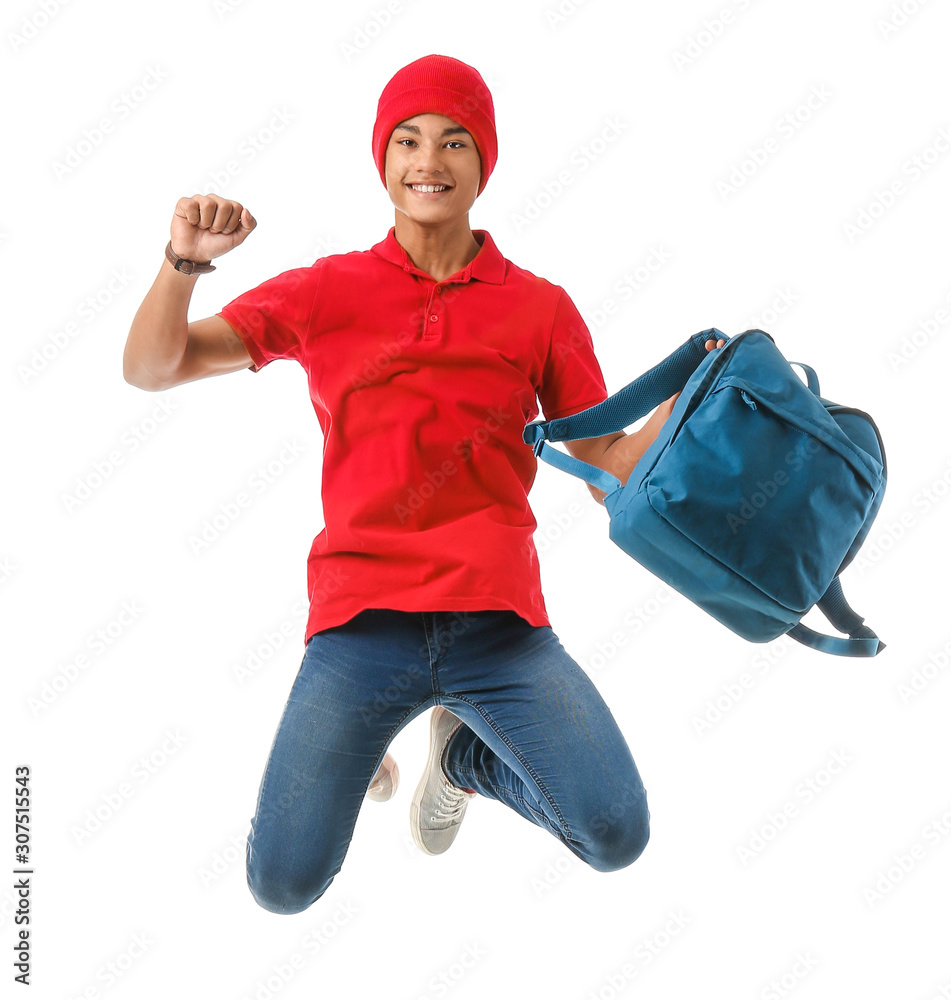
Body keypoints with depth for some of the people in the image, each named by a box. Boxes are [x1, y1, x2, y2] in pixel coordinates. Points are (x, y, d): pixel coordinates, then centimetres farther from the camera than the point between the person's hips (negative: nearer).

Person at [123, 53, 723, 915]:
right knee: (285, 886, -9)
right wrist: (186, 260, -16)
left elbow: (611, 471, 9)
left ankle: (463, 753, 18)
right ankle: (359, 743, 25)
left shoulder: (541, 308, 8)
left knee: (617, 837, -14)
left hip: (499, 622, 1)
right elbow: (151, 368, 2)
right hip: (362, 620, 0)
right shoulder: (326, 291, 7)